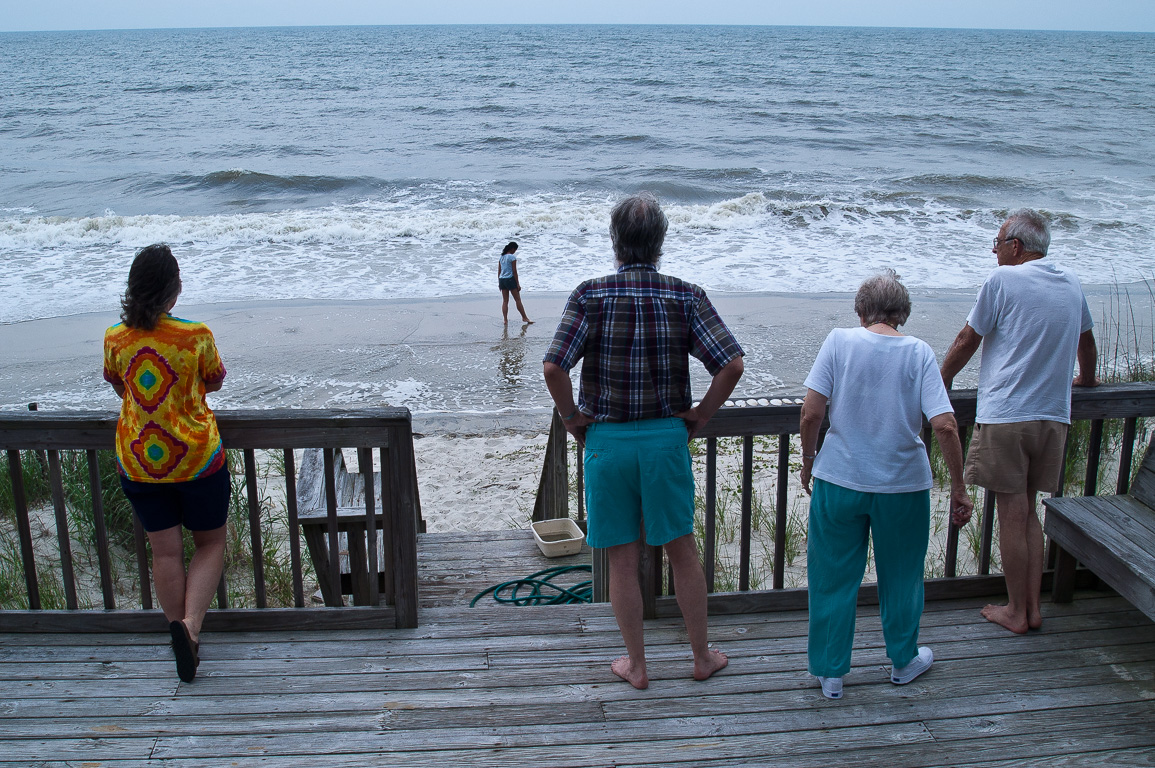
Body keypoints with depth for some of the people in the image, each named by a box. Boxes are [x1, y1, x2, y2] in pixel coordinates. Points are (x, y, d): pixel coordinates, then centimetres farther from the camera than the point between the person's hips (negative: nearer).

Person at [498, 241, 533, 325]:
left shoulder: (501, 257, 10)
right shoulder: (512, 257, -10)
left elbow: (499, 270, 13)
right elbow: (514, 271, -12)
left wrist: (499, 282, 19)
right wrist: (518, 284, -8)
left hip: (502, 279, 6)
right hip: (510, 279, -6)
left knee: (505, 301, 8)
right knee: (518, 300, 2)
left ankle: (505, 319, 4)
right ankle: (524, 317, 8)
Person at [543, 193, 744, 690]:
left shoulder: (589, 295, -8)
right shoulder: (686, 296, -4)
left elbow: (553, 367, -18)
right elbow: (732, 363, -12)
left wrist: (572, 417, -2)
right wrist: (701, 414, 1)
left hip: (606, 440, -1)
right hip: (667, 437, 1)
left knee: (622, 559, 11)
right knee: (682, 550, 15)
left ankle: (635, 665, 23)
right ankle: (702, 656, 28)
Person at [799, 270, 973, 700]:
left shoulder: (839, 341, -6)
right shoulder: (919, 352, -5)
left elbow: (811, 413, -11)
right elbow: (945, 425, -13)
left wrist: (808, 460, 5)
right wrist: (959, 490, -4)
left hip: (839, 481, 0)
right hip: (903, 484, 1)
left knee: (833, 578, 13)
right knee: (900, 576, 20)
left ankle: (829, 673, 22)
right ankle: (903, 661, 38)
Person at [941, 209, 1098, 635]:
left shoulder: (1003, 280, -7)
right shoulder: (1071, 285, 11)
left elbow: (965, 343, -3)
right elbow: (1087, 342, 27)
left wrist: (939, 384, 12)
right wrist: (1086, 379, 46)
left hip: (1005, 416, -6)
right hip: (1054, 416, 6)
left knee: (1012, 515, 2)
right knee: (1028, 513, 15)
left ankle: (1016, 612, 11)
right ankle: (1032, 607, 19)